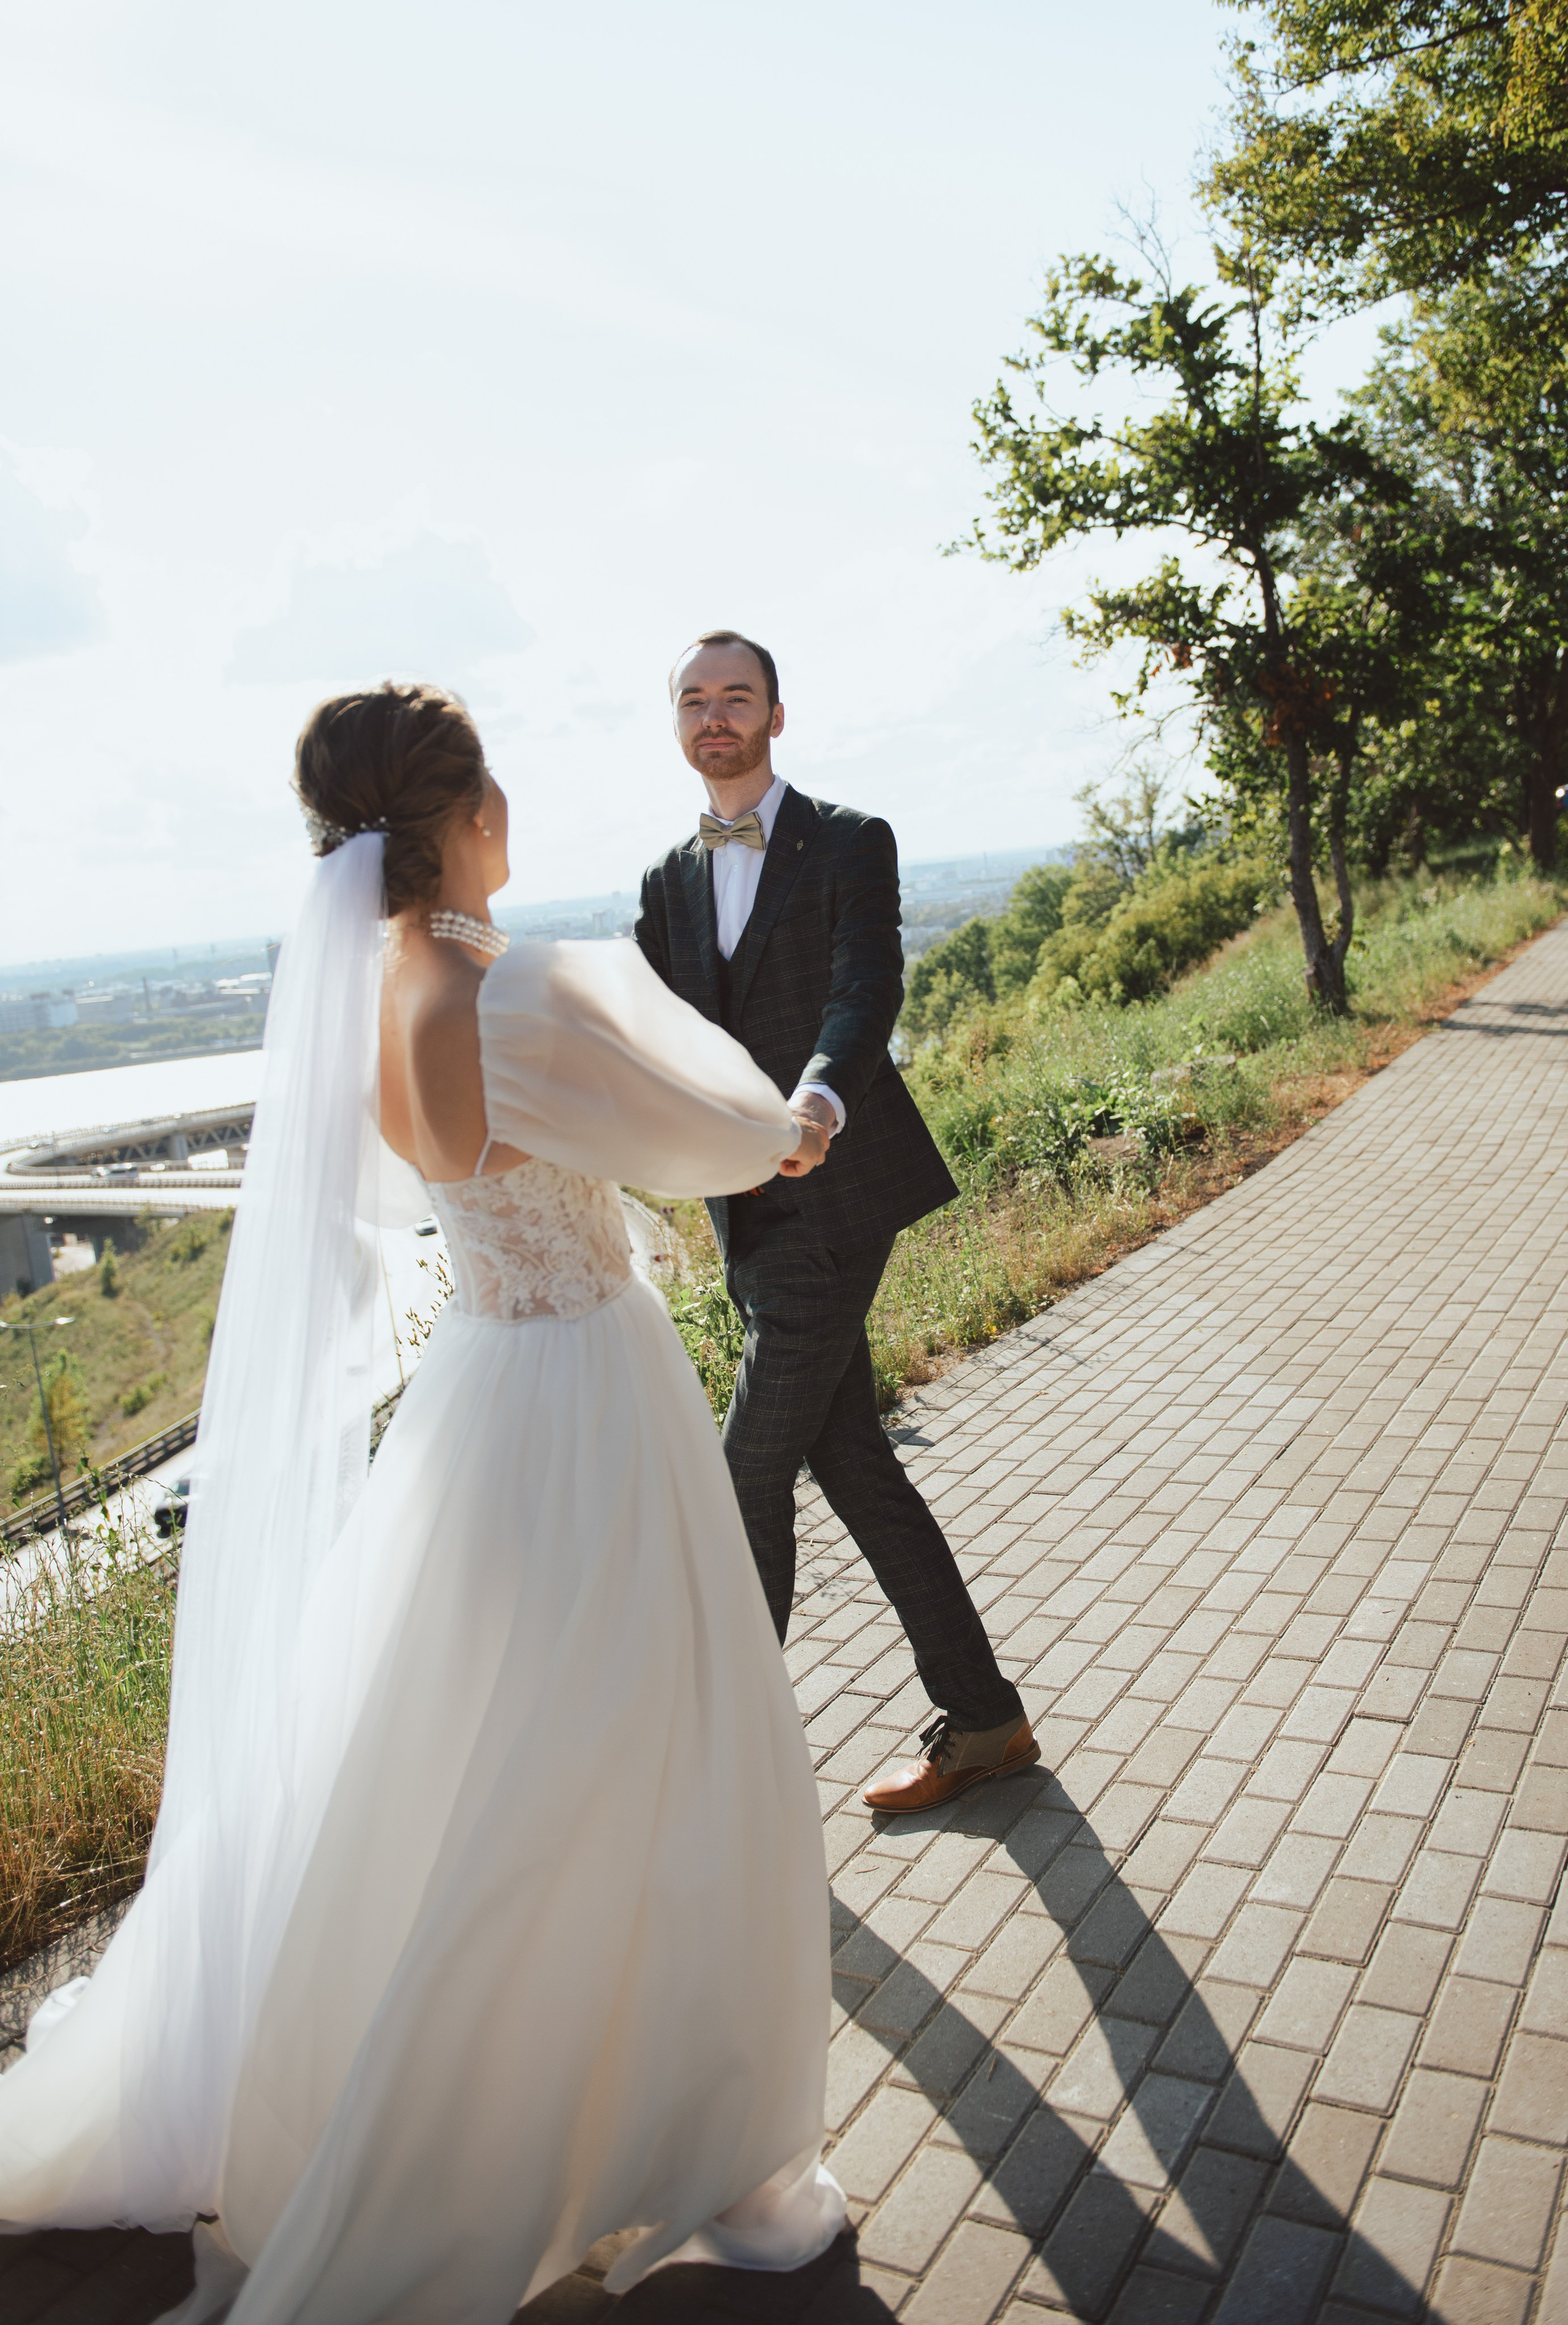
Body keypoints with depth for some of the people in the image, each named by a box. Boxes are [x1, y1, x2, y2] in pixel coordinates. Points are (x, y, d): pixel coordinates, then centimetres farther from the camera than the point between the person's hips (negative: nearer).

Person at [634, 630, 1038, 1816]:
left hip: (835, 1197, -7)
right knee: (853, 1467, 11)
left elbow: (867, 993, -20)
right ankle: (982, 1718, 24)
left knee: (752, 1477, -3)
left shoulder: (850, 843, -4)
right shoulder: (669, 882, 15)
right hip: (752, 1213, 7)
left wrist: (822, 1098, -40)